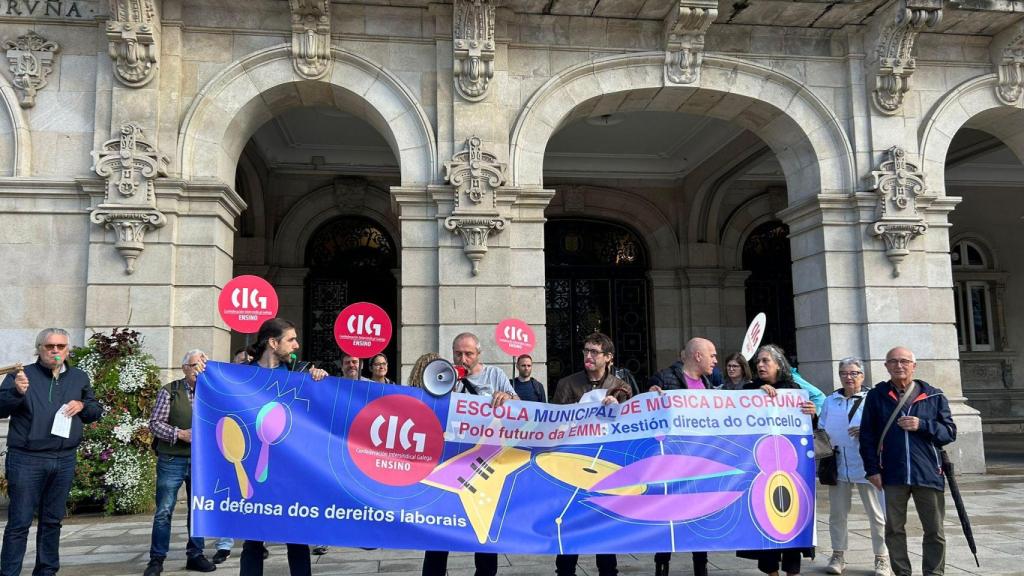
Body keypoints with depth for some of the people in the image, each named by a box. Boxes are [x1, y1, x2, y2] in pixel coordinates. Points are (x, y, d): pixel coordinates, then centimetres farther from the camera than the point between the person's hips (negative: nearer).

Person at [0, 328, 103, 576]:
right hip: (26, 460, -4)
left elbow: (96, 410, 17)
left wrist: (82, 406, -5)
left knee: (53, 520, 14)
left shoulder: (79, 378, 11)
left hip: (64, 460, 4)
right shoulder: (22, 375, -1)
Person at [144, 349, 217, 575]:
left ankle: (195, 555, 20)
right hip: (172, 460, -3)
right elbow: (155, 423, -5)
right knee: (163, 511, 1)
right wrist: (180, 434, -17)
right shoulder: (169, 391, 0)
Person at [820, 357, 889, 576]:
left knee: (876, 515, 3)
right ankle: (838, 556, 20)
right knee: (837, 513, 9)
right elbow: (821, 429, 19)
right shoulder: (830, 401, 14)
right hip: (838, 466, 4)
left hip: (866, 466, -4)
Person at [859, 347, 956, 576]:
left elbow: (950, 432, 5)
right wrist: (872, 469, -4)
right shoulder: (876, 396, 4)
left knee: (934, 531, 7)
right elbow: (867, 436, 3)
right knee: (894, 529, 7)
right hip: (891, 475, 0)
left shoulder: (934, 396, 6)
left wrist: (922, 425, -12)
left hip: (928, 474, 0)